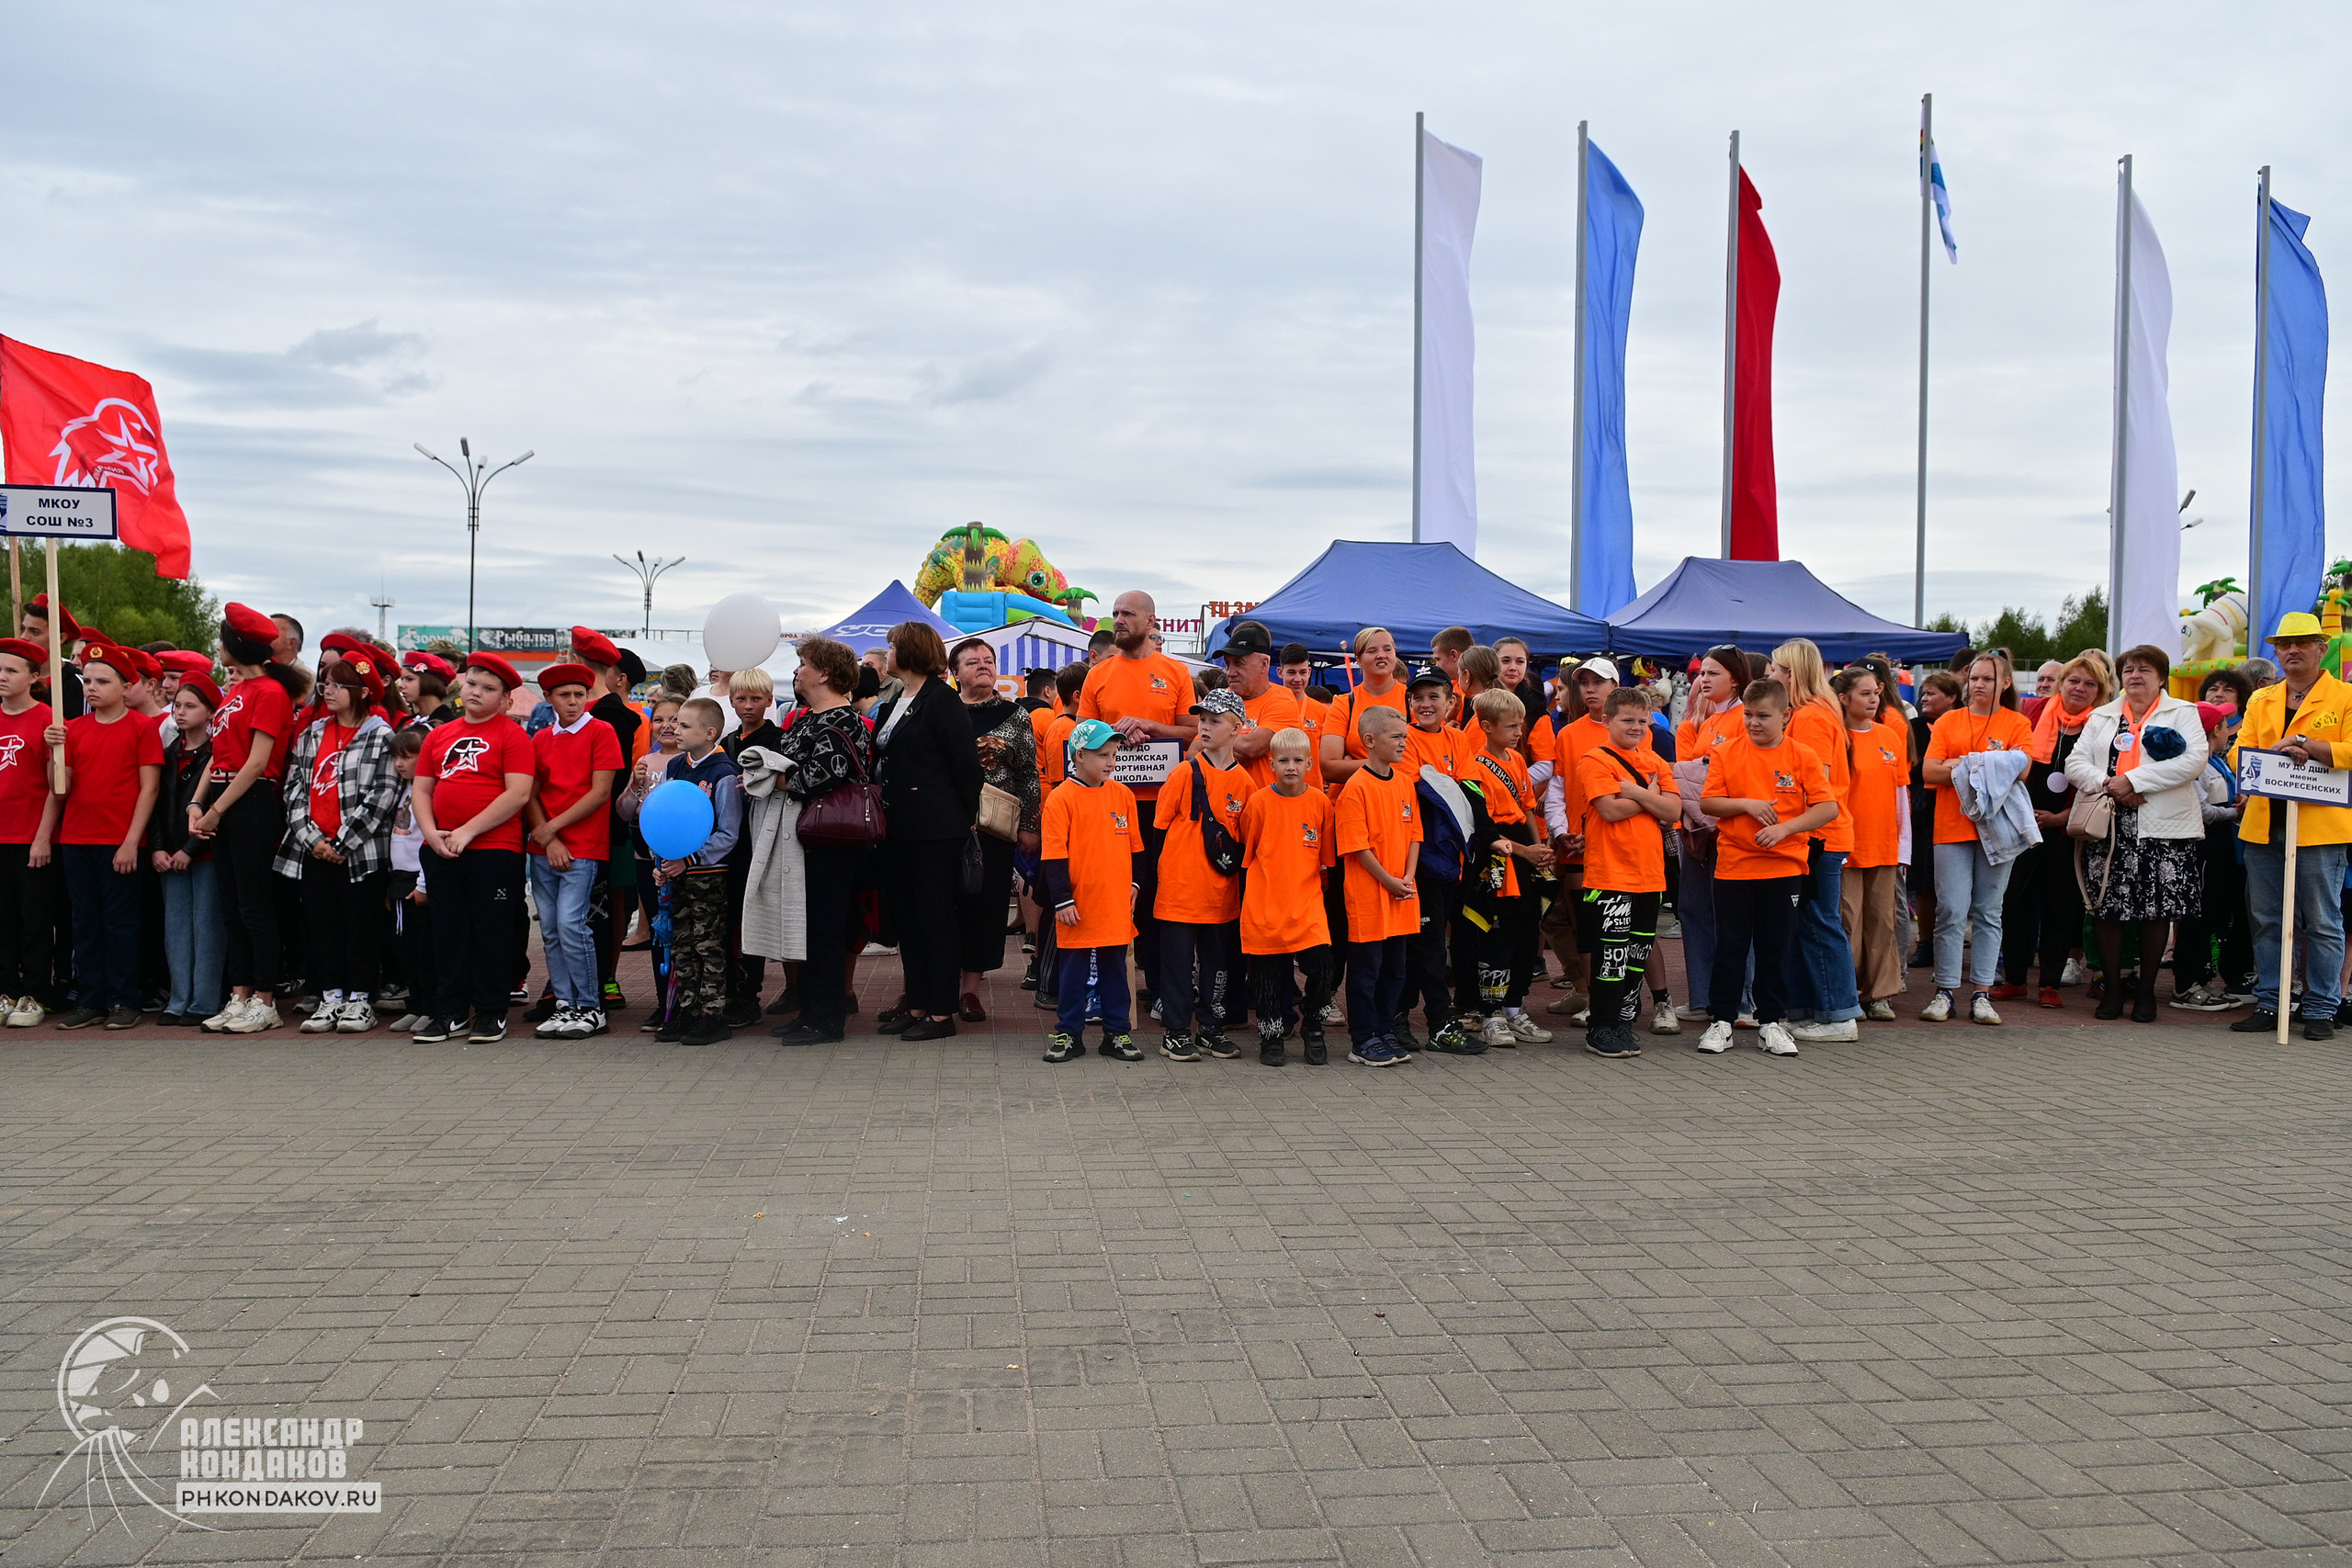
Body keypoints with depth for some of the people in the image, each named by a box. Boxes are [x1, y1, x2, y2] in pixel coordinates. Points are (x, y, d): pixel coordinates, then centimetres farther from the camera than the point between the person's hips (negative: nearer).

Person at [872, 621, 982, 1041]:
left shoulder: (941, 699, -9)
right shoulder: (892, 706, 17)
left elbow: (966, 762, -12)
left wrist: (966, 817, -10)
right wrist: (883, 811, 9)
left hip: (936, 830, -9)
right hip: (900, 828, 9)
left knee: (934, 917, -3)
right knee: (904, 916, 11)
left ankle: (941, 1012, 3)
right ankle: (917, 1004, 19)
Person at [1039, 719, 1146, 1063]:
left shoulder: (1123, 795, 7)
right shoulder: (1061, 798, -8)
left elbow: (1135, 846, 16)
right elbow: (1054, 854, -9)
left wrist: (1135, 883, 9)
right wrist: (1062, 899, -12)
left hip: (1117, 905, 4)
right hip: (1079, 906, -4)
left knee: (1115, 969, 11)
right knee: (1074, 971, 6)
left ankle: (1117, 1033, 21)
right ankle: (1068, 1034, 18)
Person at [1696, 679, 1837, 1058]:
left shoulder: (1802, 756, -1)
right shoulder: (1726, 753, 2)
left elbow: (1828, 807, -6)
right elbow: (1707, 802, -1)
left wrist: (1785, 827, -17)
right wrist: (1746, 805, -16)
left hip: (1783, 866, 0)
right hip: (1734, 866, 0)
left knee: (1776, 947, 7)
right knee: (1729, 946, 4)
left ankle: (1771, 1022, 18)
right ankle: (1721, 1020, 12)